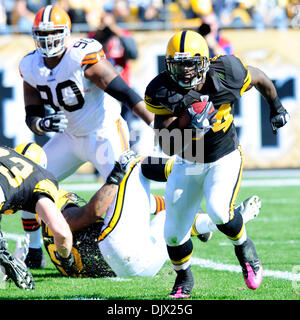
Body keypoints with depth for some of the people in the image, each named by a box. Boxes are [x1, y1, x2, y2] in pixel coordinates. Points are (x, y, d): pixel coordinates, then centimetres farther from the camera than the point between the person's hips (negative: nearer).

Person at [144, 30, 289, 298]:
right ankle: (184, 279, 35)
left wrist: (276, 107, 17)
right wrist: (189, 121, -43)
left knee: (218, 210, -28)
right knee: (174, 233, 4)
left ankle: (244, 247, 5)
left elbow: (259, 78, 1)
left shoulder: (227, 74, -24)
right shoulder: (162, 92, -23)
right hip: (187, 165, 2)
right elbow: (168, 147, -25)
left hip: (225, 158, -2)